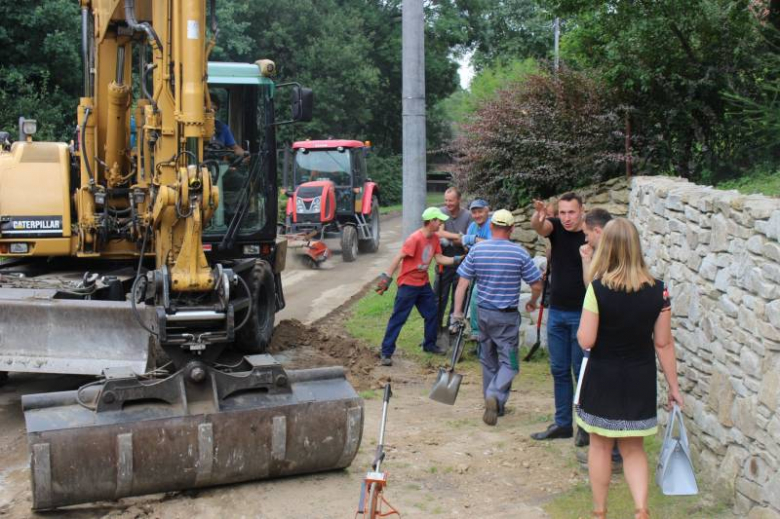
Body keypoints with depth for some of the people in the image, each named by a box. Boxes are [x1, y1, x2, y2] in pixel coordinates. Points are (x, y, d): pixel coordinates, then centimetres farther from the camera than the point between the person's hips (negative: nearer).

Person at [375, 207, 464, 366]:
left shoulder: (435, 238, 2)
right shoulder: (415, 238, -23)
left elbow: (439, 258, 5)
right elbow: (398, 258, -21)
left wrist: (457, 259, -7)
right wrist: (386, 278, -21)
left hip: (424, 283, 8)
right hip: (408, 284, -8)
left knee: (432, 314, 15)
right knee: (398, 318, -5)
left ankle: (429, 345, 33)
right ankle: (386, 352, 0)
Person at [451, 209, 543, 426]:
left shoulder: (477, 250, -3)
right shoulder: (519, 253, -9)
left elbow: (463, 283, -5)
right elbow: (537, 286, -4)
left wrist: (457, 311, 0)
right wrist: (532, 302, 16)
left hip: (484, 312, 3)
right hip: (508, 316, -3)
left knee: (488, 361, 17)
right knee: (508, 362, 2)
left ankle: (495, 406, 25)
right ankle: (496, 395, -22)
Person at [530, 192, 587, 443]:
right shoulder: (556, 228, 1)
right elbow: (538, 227, -23)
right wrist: (538, 215, -43)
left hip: (581, 314, -5)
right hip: (557, 312, 5)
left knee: (582, 372, 2)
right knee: (559, 370, 11)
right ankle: (562, 423, 22)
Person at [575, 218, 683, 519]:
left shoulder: (598, 288, -17)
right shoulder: (657, 291, -7)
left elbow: (585, 341, -16)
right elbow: (663, 343, -3)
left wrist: (583, 324, 6)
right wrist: (673, 386, 6)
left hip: (603, 378, -2)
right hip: (640, 381, 2)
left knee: (600, 446, 15)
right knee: (633, 449, 16)